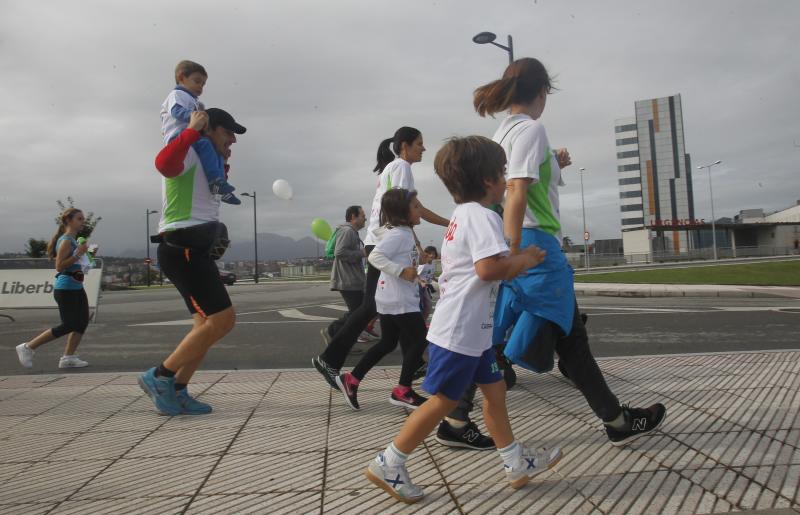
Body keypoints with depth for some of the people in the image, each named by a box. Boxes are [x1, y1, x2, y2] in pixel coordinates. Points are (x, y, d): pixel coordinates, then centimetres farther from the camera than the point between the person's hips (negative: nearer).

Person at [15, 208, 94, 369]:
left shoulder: (73, 240, 14)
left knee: (83, 322, 5)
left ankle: (68, 357, 10)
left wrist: (84, 253, 13)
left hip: (76, 287, 9)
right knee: (68, 326, -5)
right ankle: (28, 347, 6)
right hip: (65, 288, -9)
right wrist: (78, 254, -25)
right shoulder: (65, 241, -13)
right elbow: (59, 266, -20)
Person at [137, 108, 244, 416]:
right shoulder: (188, 153, -7)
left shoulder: (203, 161, 24)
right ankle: (160, 376, -5)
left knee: (209, 323, 9)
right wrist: (192, 130, -20)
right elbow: (164, 163, -30)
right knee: (222, 319, -16)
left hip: (195, 250, 11)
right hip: (182, 249, -11)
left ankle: (177, 391, 13)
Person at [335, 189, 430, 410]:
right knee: (420, 340, -1)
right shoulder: (398, 234, -16)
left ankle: (351, 380, 19)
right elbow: (375, 256, -27)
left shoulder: (403, 233, 14)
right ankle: (402, 391, 8)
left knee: (387, 343, 16)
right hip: (400, 300, -10)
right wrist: (402, 271, -30)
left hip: (392, 299, 10)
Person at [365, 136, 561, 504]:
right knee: (443, 400, -1)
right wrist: (525, 259, -10)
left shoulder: (462, 215, 16)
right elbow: (488, 269, -27)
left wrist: (517, 262, 15)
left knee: (494, 389, 16)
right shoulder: (482, 216, -15)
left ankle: (517, 464, 28)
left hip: (471, 328, 10)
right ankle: (387, 465, 10)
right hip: (460, 330, -10)